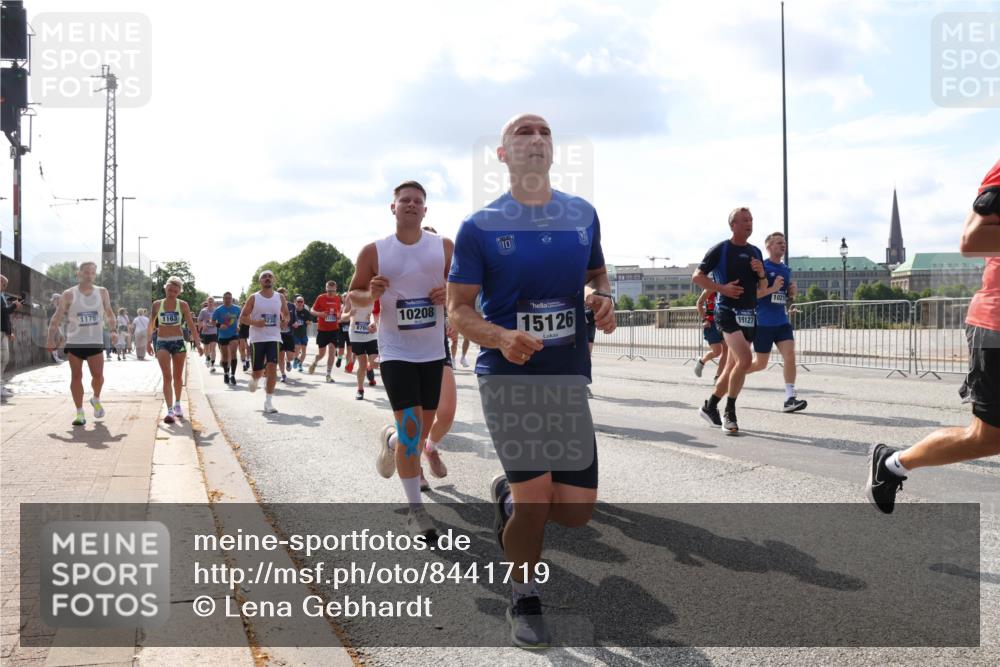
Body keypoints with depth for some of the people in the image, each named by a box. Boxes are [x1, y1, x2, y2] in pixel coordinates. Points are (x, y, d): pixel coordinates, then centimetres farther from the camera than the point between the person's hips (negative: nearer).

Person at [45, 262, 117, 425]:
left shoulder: (102, 292, 5)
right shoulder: (69, 295, -2)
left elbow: (109, 313, 17)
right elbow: (57, 318, 1)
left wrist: (113, 330, 8)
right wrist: (51, 339, -4)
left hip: (95, 341, 1)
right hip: (74, 342, -1)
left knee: (98, 375, -4)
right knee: (76, 376, -1)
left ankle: (96, 399, 26)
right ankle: (79, 412, 6)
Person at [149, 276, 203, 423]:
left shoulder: (183, 305, -3)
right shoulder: (157, 304, 0)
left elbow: (191, 325, -4)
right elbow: (151, 324, 11)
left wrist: (197, 343, -11)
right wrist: (149, 342, 13)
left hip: (178, 342, 0)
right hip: (162, 343, 0)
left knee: (178, 376, 12)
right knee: (167, 376, -11)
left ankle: (177, 404, 33)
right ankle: (169, 410, -14)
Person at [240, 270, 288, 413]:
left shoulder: (280, 297, 6)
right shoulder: (254, 298, -1)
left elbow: (286, 314, 19)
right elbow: (242, 318, 0)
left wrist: (285, 321, -4)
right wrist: (255, 322, -18)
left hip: (274, 338, 1)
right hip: (257, 338, -1)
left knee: (272, 368, -14)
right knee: (258, 370, 5)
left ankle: (268, 402, -7)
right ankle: (254, 380, 44)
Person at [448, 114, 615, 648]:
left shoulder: (583, 214, 7)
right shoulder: (480, 226, -4)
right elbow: (459, 309, -3)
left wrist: (601, 296, -3)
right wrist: (502, 338, -23)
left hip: (569, 377, 4)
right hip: (506, 375, -4)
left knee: (577, 511, 0)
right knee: (536, 500, -9)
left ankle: (508, 494, 35)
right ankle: (524, 601, 21)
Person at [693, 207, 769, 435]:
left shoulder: (755, 252, 15)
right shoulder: (720, 249, -3)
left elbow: (763, 287, 20)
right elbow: (697, 276, -3)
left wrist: (761, 273, -2)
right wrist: (722, 288, -14)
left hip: (749, 314, 7)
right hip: (728, 311, -7)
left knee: (733, 366, 10)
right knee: (744, 360, -22)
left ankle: (710, 406, 26)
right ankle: (730, 412, -9)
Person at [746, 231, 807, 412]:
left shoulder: (786, 270, 12)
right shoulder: (761, 267, -9)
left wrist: (793, 292, 1)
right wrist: (772, 289, -23)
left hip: (782, 321, 6)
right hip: (763, 322, -6)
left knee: (790, 354, -11)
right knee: (760, 364, 3)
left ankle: (790, 399, -11)